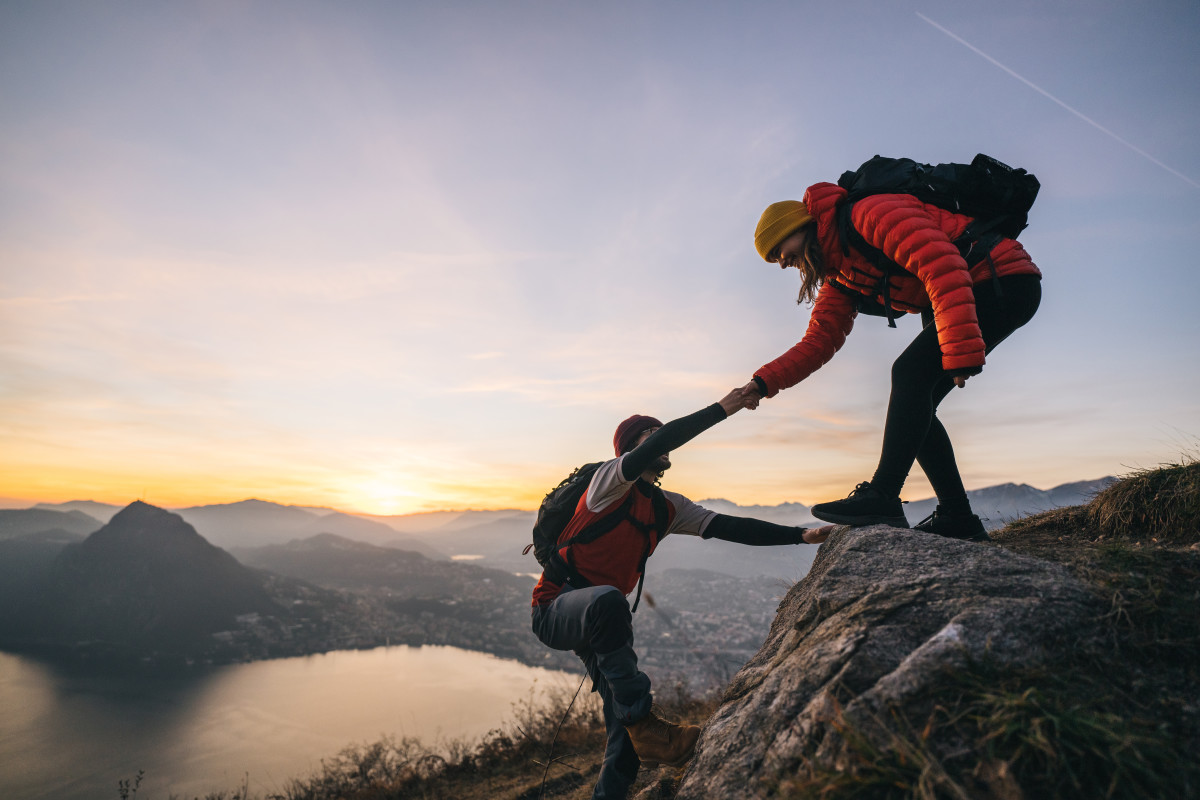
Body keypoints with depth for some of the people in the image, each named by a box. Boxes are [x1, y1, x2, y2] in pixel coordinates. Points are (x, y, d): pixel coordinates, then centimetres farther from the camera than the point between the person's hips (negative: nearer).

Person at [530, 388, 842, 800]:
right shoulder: (610, 480, -13)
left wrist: (802, 534, -7)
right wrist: (722, 408, -23)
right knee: (607, 600, -39)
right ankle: (644, 725, -27)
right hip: (555, 608, -7)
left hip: (600, 618, 7)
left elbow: (730, 528, 1)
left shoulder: (668, 509, 8)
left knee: (625, 722, -1)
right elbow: (663, 440, -29)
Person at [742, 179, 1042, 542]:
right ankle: (957, 517, 6)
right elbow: (818, 341, 5)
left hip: (1005, 282, -9)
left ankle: (881, 496, -21)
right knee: (912, 406, 1)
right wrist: (763, 383, -8)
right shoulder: (838, 279, 10)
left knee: (909, 373, -22)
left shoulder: (871, 214, -18)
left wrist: (961, 351, -34)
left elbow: (941, 264, -29)